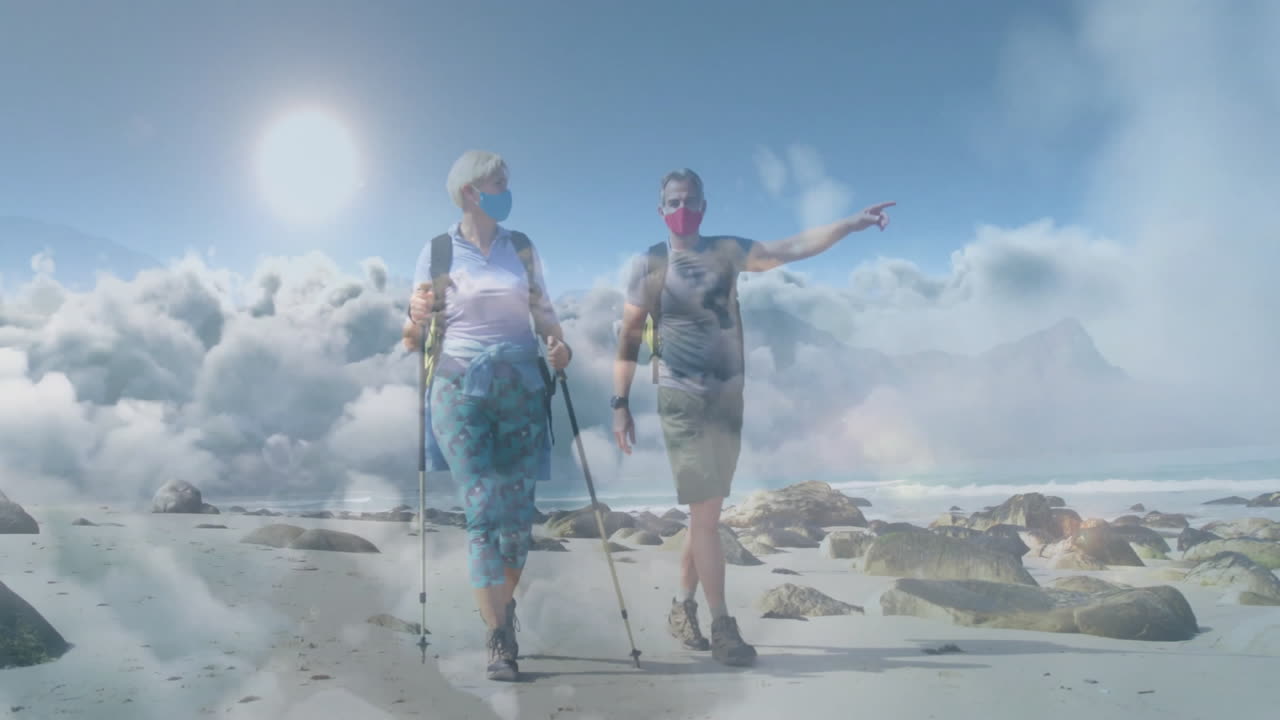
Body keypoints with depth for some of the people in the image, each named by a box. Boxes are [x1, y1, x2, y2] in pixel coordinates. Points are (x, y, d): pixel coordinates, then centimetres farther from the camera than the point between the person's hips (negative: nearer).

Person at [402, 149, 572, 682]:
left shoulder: (521, 247, 11)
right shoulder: (437, 253, 4)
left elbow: (543, 311, 12)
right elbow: (415, 337, 5)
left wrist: (559, 345, -8)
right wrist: (417, 317, -17)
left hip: (521, 386, 2)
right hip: (460, 387, -2)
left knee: (518, 512, 2)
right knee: (483, 510, -9)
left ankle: (504, 606, 25)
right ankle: (499, 639, -4)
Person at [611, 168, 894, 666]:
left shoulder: (728, 251, 6)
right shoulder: (648, 264, -2)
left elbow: (793, 248, -1)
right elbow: (628, 337, -1)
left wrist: (852, 223, -11)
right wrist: (620, 403, -6)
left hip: (729, 395, 4)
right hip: (682, 399, -4)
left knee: (707, 509, 11)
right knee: (706, 510, -7)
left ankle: (683, 605, 26)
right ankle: (722, 624, 3)